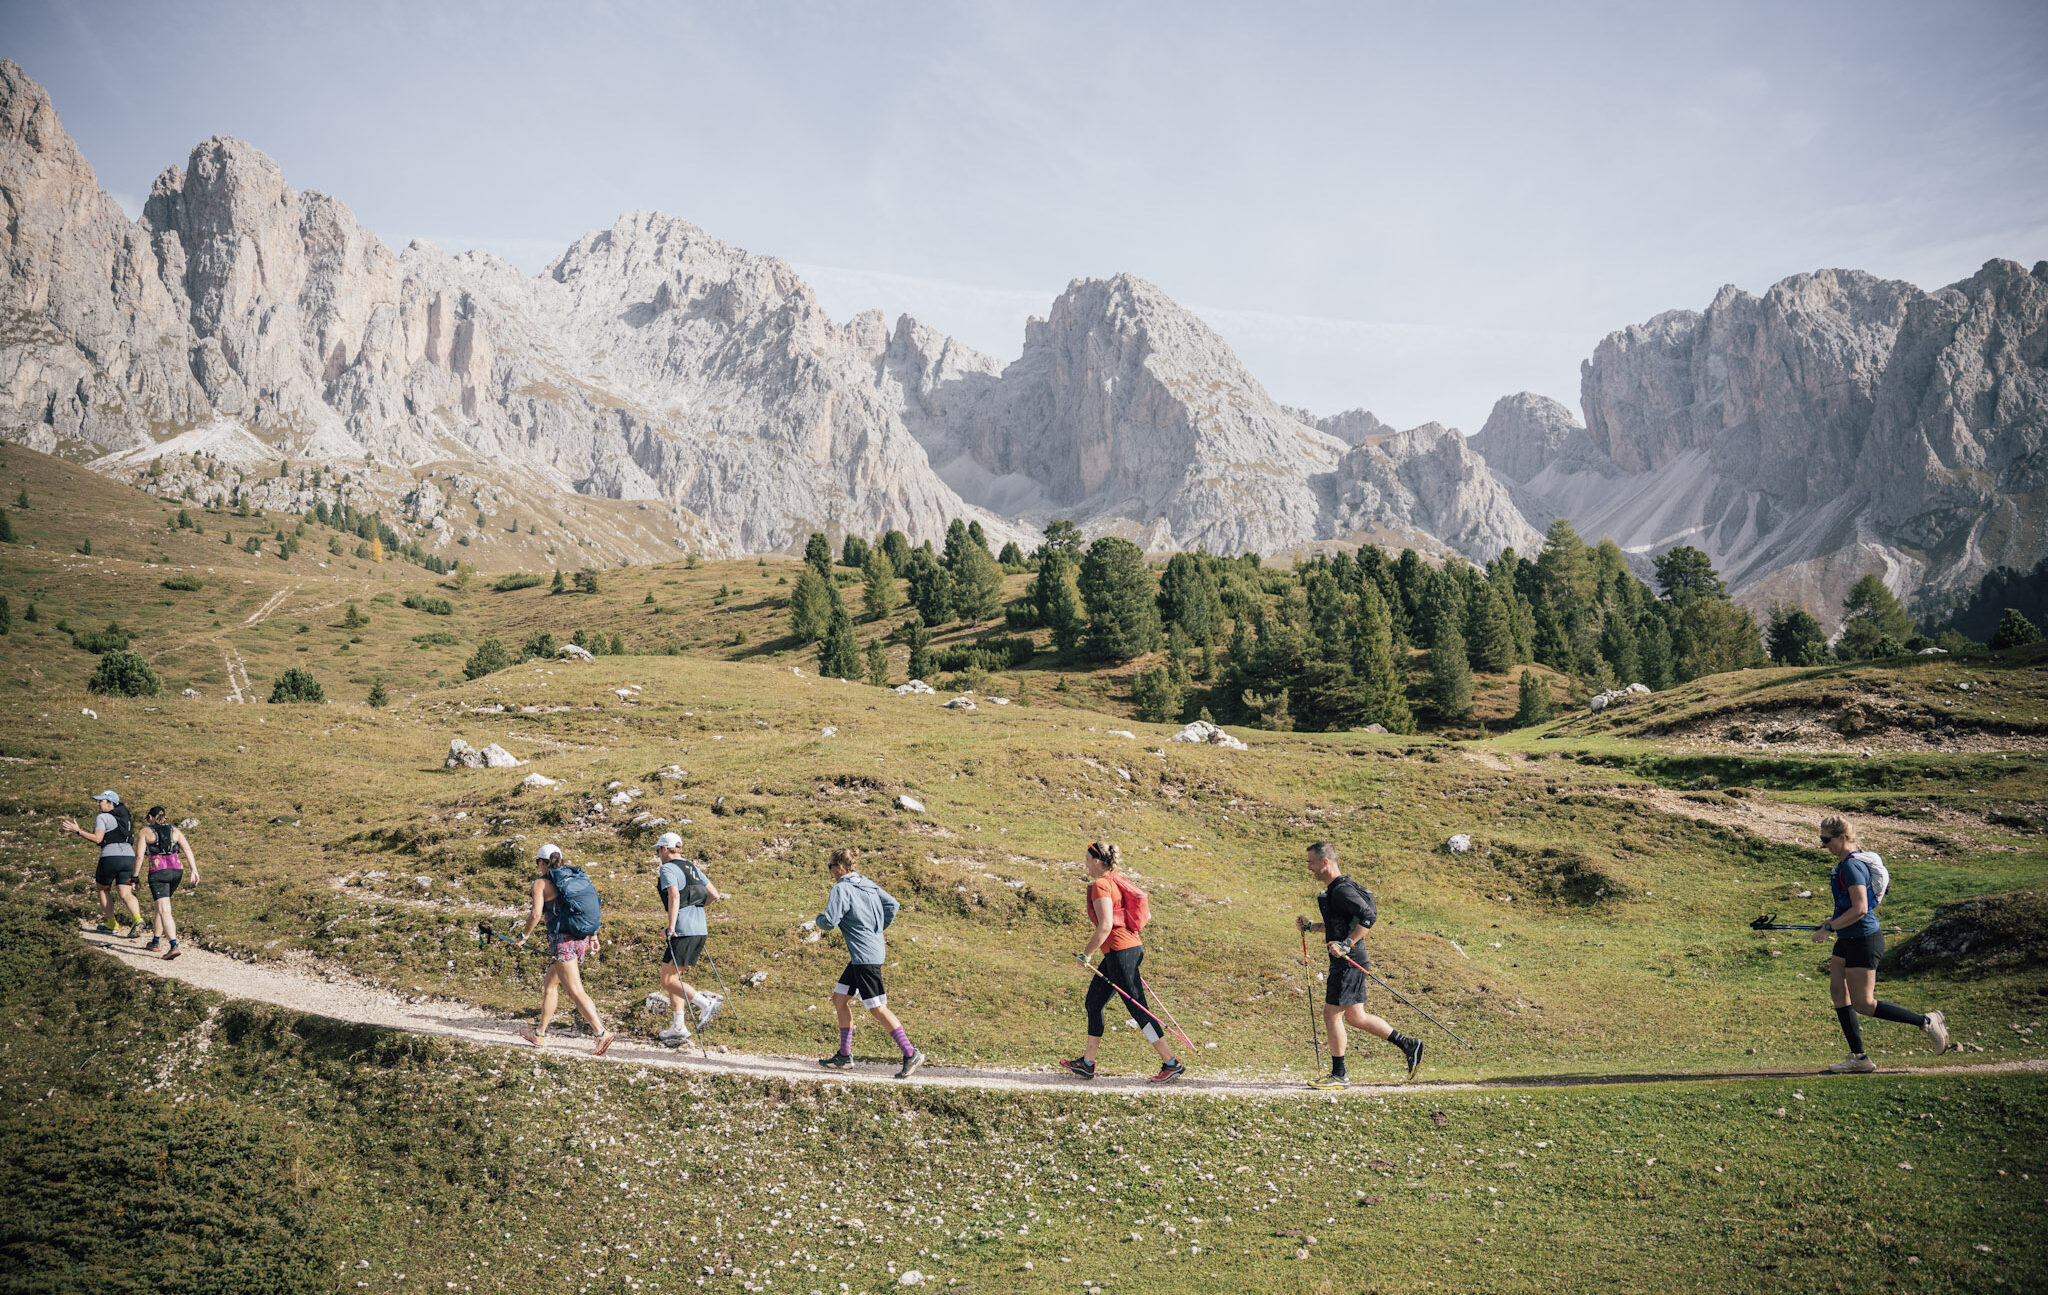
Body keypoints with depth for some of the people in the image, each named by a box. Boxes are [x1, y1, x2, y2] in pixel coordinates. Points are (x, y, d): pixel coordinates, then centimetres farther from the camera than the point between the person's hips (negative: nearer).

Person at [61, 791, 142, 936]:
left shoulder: (102, 818, -1)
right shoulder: (125, 818, 22)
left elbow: (97, 839, -12)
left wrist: (78, 830, -6)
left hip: (110, 857, -5)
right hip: (129, 857, 5)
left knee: (103, 889, 17)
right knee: (125, 893, -3)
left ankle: (112, 924, 18)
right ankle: (136, 918, -28)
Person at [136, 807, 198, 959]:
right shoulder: (175, 831, 16)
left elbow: (140, 856, -1)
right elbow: (188, 850, 4)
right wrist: (194, 870, 0)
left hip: (158, 871, -5)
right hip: (176, 870, 5)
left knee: (164, 911, -11)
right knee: (161, 906, 25)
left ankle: (174, 946, -26)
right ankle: (156, 941, 34)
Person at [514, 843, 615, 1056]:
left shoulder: (542, 882, -2)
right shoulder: (576, 877, 15)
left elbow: (536, 915, -11)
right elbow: (592, 907, 13)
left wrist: (524, 936, 3)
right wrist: (593, 936, 18)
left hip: (563, 941, -7)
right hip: (582, 940, 7)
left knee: (576, 991, -10)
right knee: (550, 985, 22)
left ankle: (602, 1033, -21)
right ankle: (540, 1034, 30)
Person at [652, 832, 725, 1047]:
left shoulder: (667, 869, -6)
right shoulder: (693, 868, 18)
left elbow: (674, 896, -22)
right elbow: (714, 895, 18)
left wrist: (671, 928, -24)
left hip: (683, 931, -9)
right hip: (700, 929, 9)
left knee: (668, 981, -3)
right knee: (673, 978, 16)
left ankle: (706, 1003, -14)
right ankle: (679, 1027, 13)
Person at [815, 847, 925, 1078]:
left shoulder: (841, 889, -13)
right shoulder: (868, 884, 12)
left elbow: (830, 922, -18)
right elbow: (893, 905, 15)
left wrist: (819, 919, 5)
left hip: (865, 956, -10)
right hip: (874, 950, 10)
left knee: (877, 1008, -6)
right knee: (839, 998, 15)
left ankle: (911, 1054, -4)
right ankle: (844, 1055, 19)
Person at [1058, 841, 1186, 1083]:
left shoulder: (1100, 885, -13)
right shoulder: (1117, 880, 14)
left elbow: (1105, 926, -22)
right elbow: (1145, 915, 20)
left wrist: (1086, 954, -12)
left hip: (1120, 952, -10)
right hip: (1132, 946, 10)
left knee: (1138, 1009, -5)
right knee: (1093, 1002, 15)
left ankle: (1171, 1064, 0)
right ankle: (1087, 1063, 21)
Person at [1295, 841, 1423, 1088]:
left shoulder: (1342, 890, -16)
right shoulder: (1334, 889, 16)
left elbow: (1369, 916, -27)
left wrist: (1347, 944, -27)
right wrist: (1310, 926, 19)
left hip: (1348, 963, -10)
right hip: (1346, 963, 10)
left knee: (1332, 1015, -3)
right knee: (1355, 1017, 15)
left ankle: (1339, 1076, 6)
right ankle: (1409, 1045, 21)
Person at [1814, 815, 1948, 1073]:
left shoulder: (1852, 866, -20)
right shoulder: (1849, 861, 12)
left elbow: (1860, 909, -26)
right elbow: (1874, 900, 23)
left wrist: (1828, 928, -20)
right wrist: (1836, 921, 20)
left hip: (1863, 940, -10)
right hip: (1848, 939, 10)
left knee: (1863, 1004, -5)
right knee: (1838, 992, 6)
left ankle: (1926, 1022, 8)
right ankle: (1858, 1058, 10)